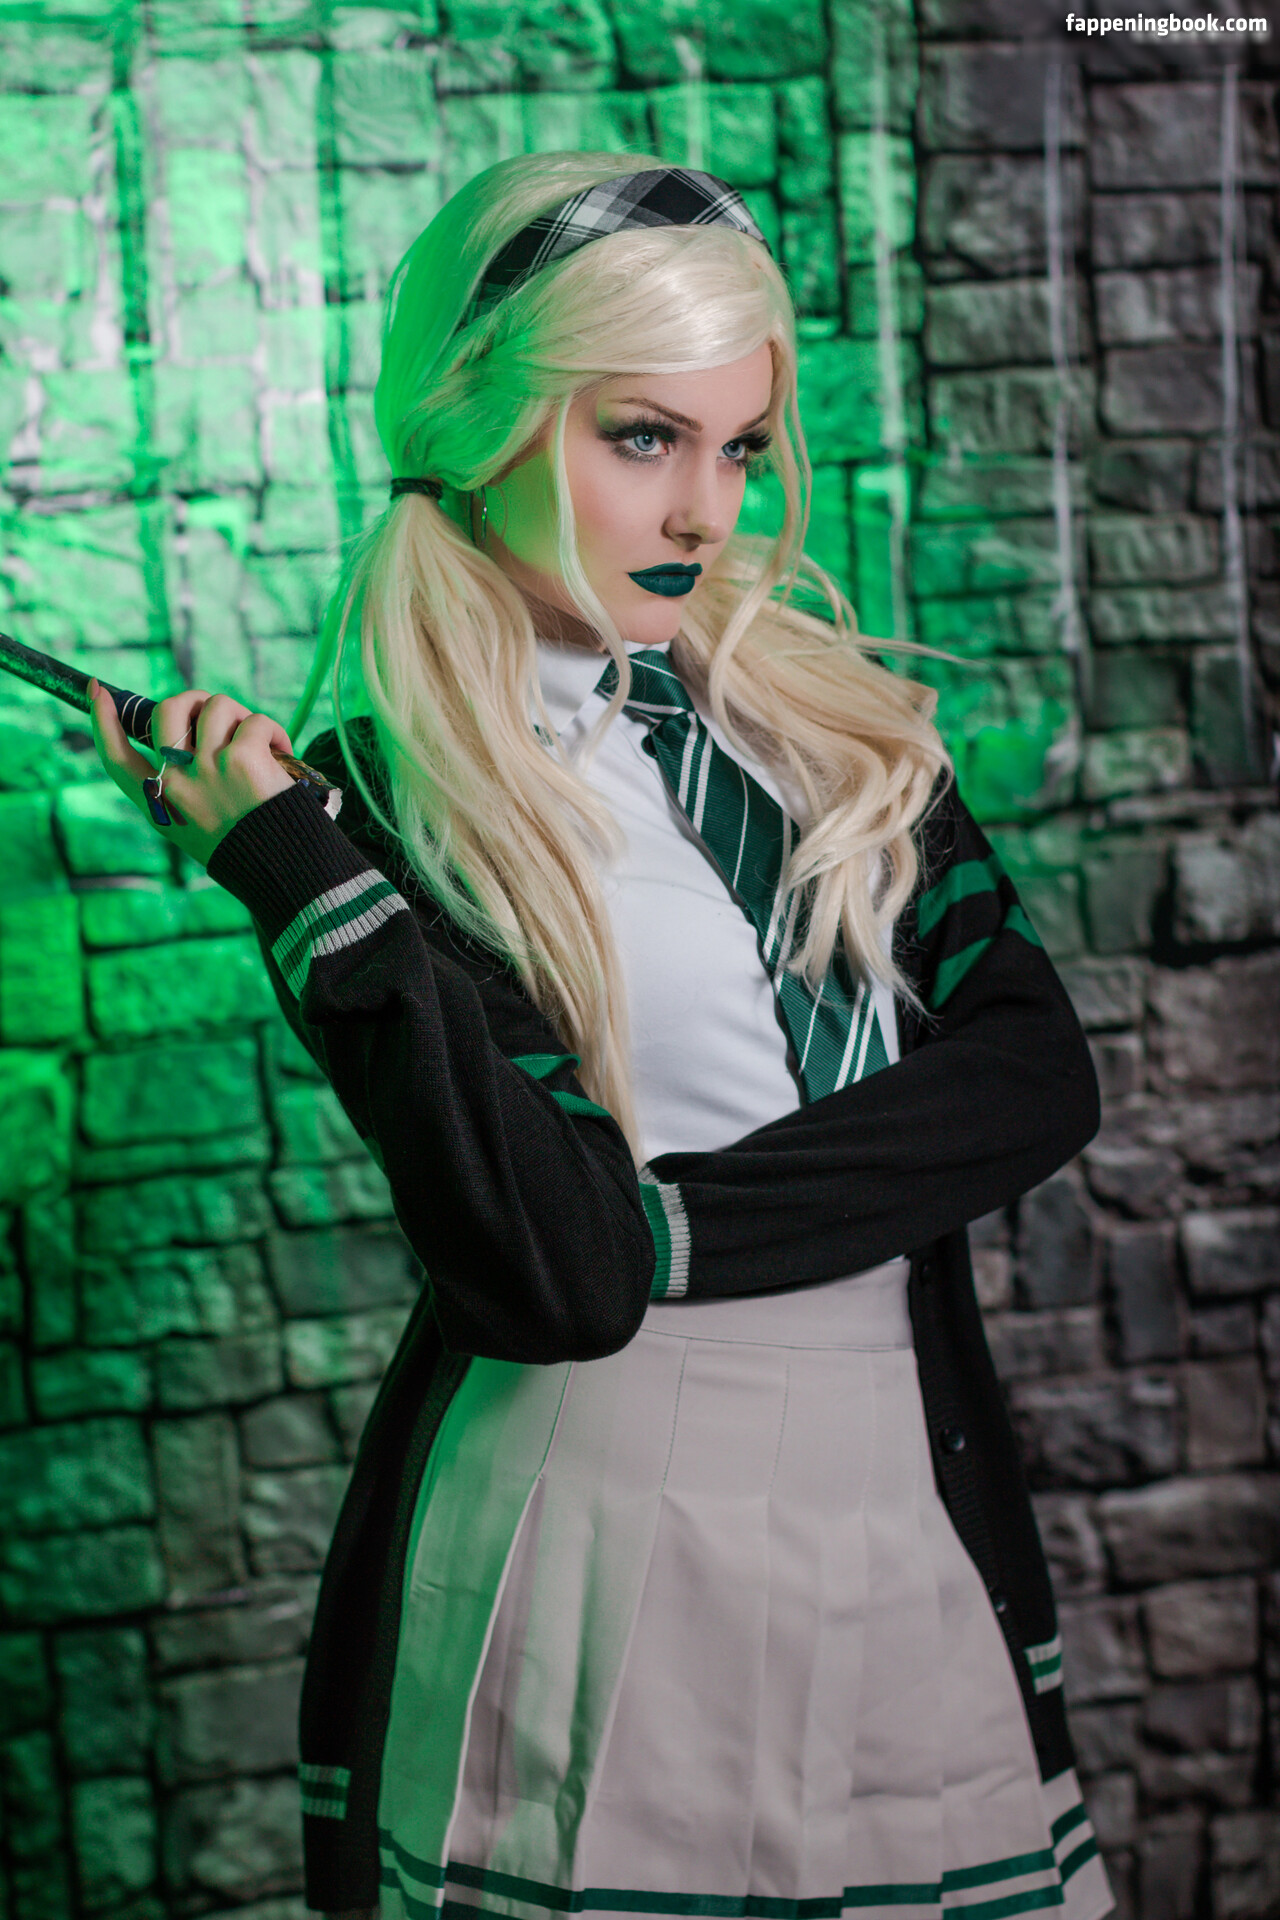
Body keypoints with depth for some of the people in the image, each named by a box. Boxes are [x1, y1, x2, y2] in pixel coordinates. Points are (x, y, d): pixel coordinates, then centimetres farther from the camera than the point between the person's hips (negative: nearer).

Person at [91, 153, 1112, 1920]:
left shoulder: (812, 701, 7)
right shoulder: (381, 799, -7)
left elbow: (1036, 1069, -4)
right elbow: (554, 1271, -19)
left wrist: (678, 1223, -13)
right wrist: (294, 872, -21)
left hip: (920, 1518, 5)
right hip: (597, 1562, -5)